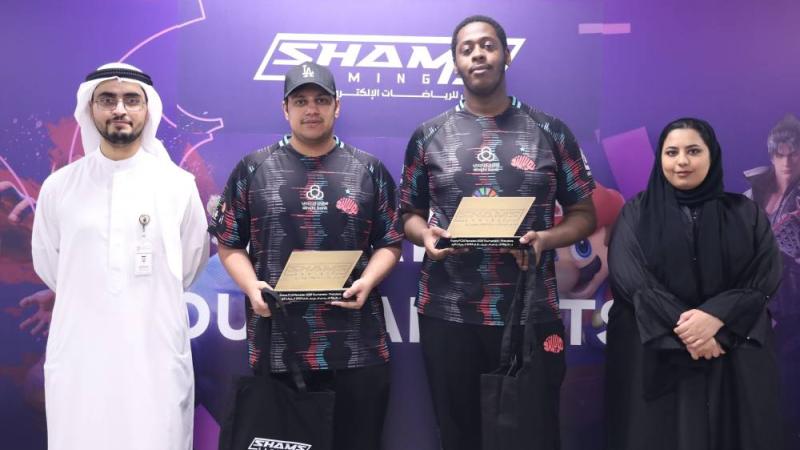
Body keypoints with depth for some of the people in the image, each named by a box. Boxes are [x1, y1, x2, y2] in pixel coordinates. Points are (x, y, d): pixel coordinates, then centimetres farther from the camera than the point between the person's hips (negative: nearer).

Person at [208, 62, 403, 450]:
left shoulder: (369, 170, 8)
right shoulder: (253, 169, 7)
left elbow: (390, 243, 8)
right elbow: (230, 245, 7)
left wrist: (367, 281, -11)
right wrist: (252, 287, -10)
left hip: (357, 348, 1)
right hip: (277, 348, 0)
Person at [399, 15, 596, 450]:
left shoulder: (549, 132, 3)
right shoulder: (428, 136, 6)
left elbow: (584, 214, 6)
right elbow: (410, 214, 12)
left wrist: (545, 239, -14)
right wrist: (426, 235, -10)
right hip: (447, 314, 1)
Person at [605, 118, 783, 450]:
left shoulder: (745, 213, 9)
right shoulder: (637, 212, 6)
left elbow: (766, 276, -2)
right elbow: (628, 276, -7)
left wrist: (715, 317, -19)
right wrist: (681, 326, -18)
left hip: (733, 353, 1)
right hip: (652, 352, -1)